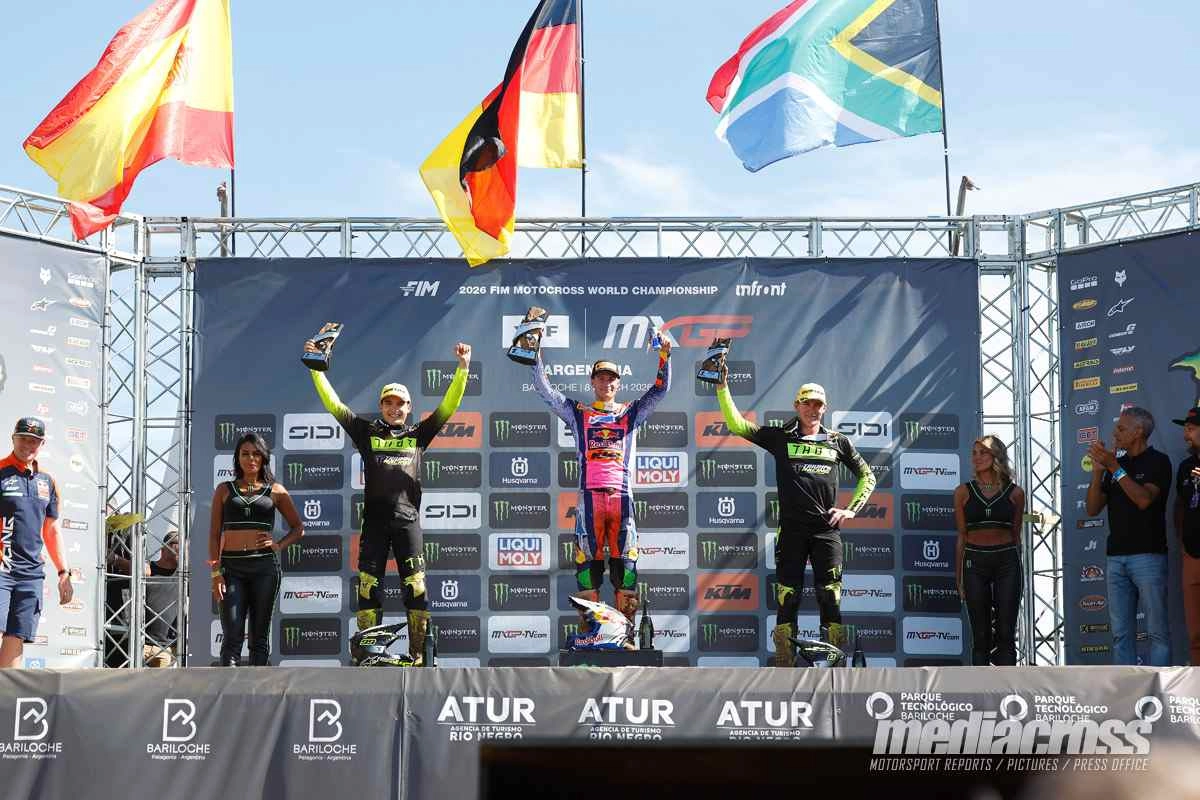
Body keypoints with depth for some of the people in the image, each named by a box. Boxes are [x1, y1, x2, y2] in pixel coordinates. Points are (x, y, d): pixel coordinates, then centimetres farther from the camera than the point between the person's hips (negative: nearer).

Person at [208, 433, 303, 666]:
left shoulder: (275, 491, 9)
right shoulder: (224, 490, 10)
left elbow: (298, 528, 16)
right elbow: (214, 535, 7)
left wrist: (279, 545, -2)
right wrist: (216, 572, -4)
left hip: (264, 567, 1)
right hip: (232, 566, -1)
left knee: (260, 636, 4)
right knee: (232, 636, -9)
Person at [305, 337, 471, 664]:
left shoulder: (418, 434, 14)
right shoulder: (367, 432, 13)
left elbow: (448, 406, 9)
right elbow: (332, 403, 10)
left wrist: (463, 368, 1)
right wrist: (316, 368, 4)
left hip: (408, 520, 0)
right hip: (374, 520, 0)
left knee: (416, 588, -4)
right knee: (368, 588, -2)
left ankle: (417, 655, -1)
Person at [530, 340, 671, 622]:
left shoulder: (631, 413, 17)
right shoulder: (578, 413, 15)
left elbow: (660, 389, 10)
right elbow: (544, 389, 9)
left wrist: (664, 356, -3)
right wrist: (535, 353, 0)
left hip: (621, 494, 1)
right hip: (590, 495, -1)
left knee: (625, 560, -2)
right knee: (588, 558, -3)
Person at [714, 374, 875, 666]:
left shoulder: (838, 441, 12)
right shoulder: (781, 438, 8)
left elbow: (867, 476, 21)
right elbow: (736, 424, 0)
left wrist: (851, 509, 8)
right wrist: (722, 386, -9)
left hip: (827, 530, 1)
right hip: (792, 530, -1)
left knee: (831, 600, -3)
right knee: (787, 600, -2)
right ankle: (784, 666, 2)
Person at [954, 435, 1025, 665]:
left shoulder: (1015, 493, 4)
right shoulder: (964, 492, 5)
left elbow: (1016, 534, 12)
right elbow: (961, 536, 8)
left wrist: (1015, 567, 13)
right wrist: (959, 578, 7)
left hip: (1007, 561, 0)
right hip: (975, 562, 0)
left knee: (1006, 634, -3)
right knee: (981, 635, 3)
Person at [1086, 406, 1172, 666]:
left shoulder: (1157, 461, 0)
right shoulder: (1115, 464, 16)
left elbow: (1144, 499, -16)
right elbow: (1093, 509, 12)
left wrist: (1115, 468, -16)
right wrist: (1098, 472, 0)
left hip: (1148, 555, -6)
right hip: (1116, 557, 6)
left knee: (1157, 631, -5)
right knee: (1121, 633, 5)